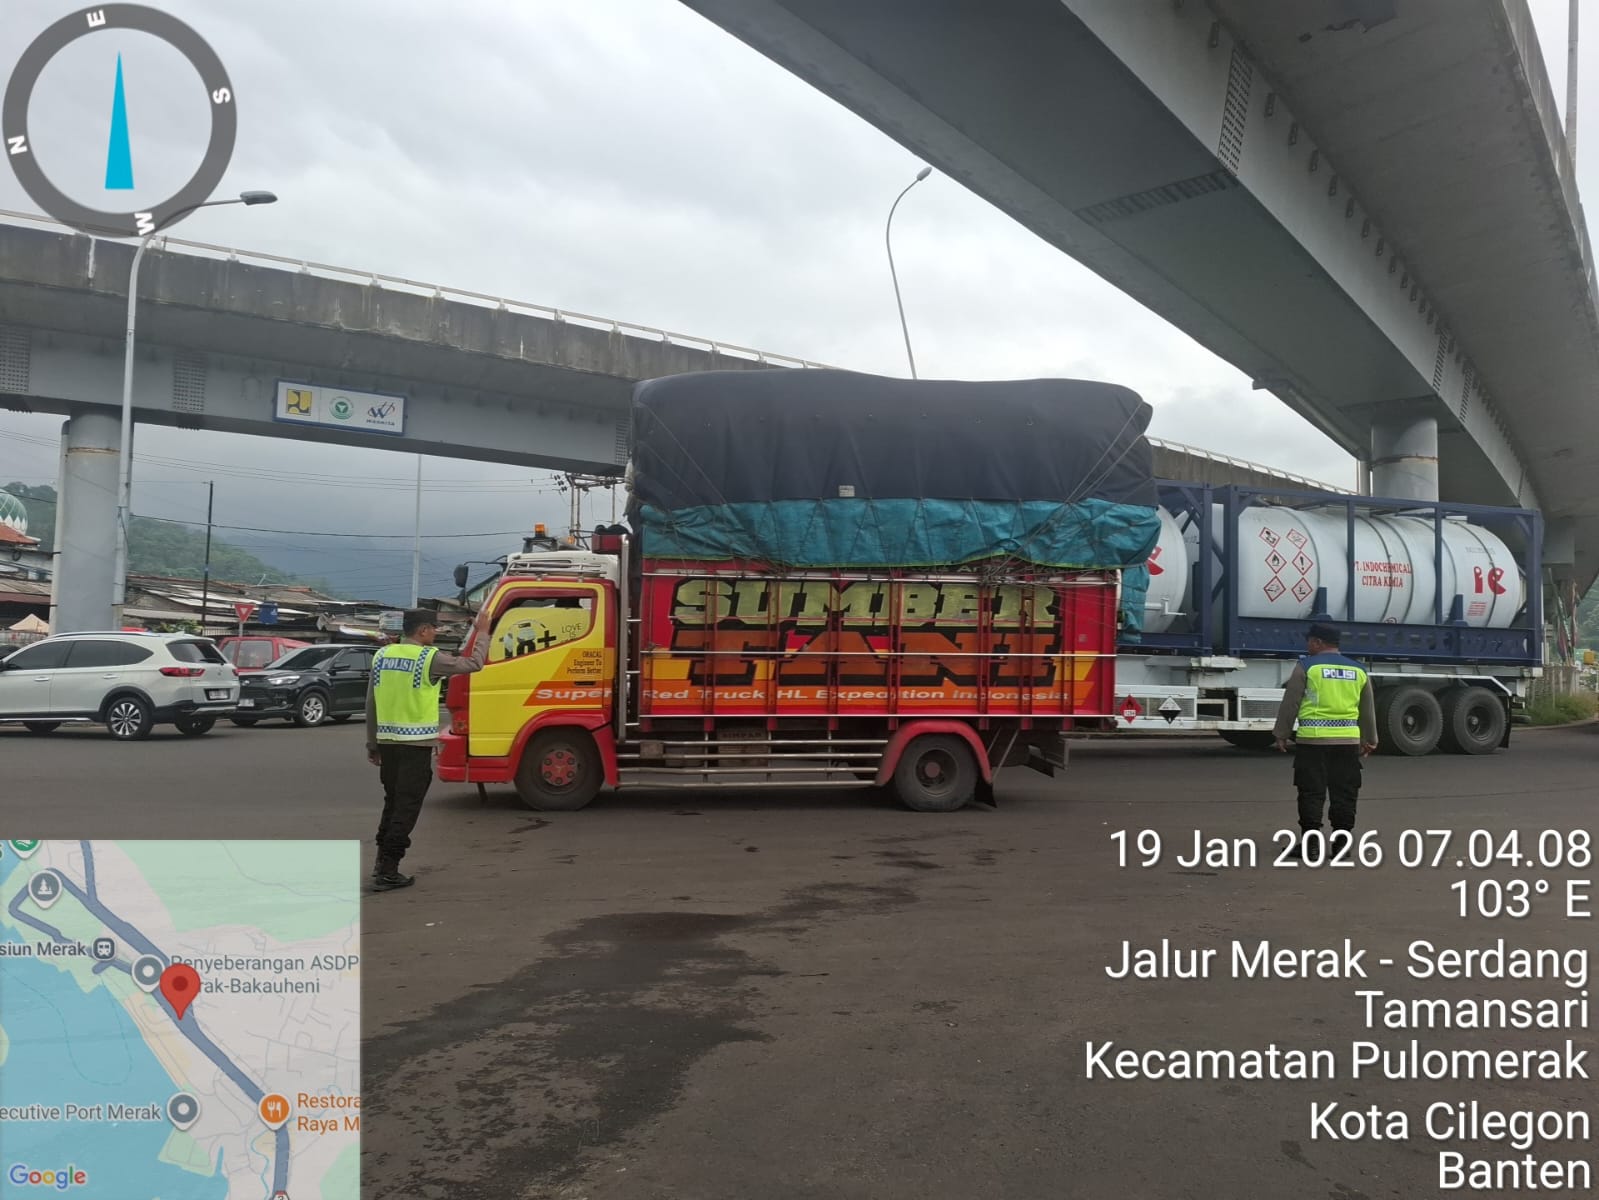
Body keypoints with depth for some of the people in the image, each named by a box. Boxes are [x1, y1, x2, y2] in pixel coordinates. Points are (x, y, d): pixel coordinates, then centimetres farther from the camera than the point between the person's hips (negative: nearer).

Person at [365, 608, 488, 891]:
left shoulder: (382, 656, 7)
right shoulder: (429, 658, -12)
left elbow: (371, 704, 11)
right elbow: (473, 664, -2)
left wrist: (372, 744, 18)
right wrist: (481, 633, 12)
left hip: (387, 742, 6)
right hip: (417, 744, -6)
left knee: (393, 803, 19)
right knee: (406, 808, 0)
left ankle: (382, 860, 25)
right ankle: (387, 871, 0)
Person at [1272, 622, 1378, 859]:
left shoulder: (1307, 667, -3)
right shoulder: (1358, 670, 13)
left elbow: (1290, 704, -4)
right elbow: (1367, 710, 21)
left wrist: (1281, 734, 4)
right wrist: (1369, 740, 31)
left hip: (1312, 739, -4)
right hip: (1348, 740, 4)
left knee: (1312, 793, 1)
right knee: (1344, 794, 10)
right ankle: (1341, 842, 12)